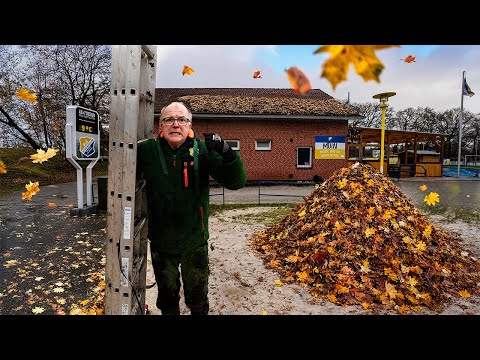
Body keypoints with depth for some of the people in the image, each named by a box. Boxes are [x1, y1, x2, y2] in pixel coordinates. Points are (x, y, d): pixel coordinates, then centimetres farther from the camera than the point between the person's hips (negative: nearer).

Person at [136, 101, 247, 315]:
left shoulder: (203, 149, -12)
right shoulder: (147, 150, -8)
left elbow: (237, 182, -17)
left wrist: (226, 153, -34)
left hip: (194, 241, -1)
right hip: (160, 240, 1)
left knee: (198, 299, 21)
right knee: (167, 297, 25)